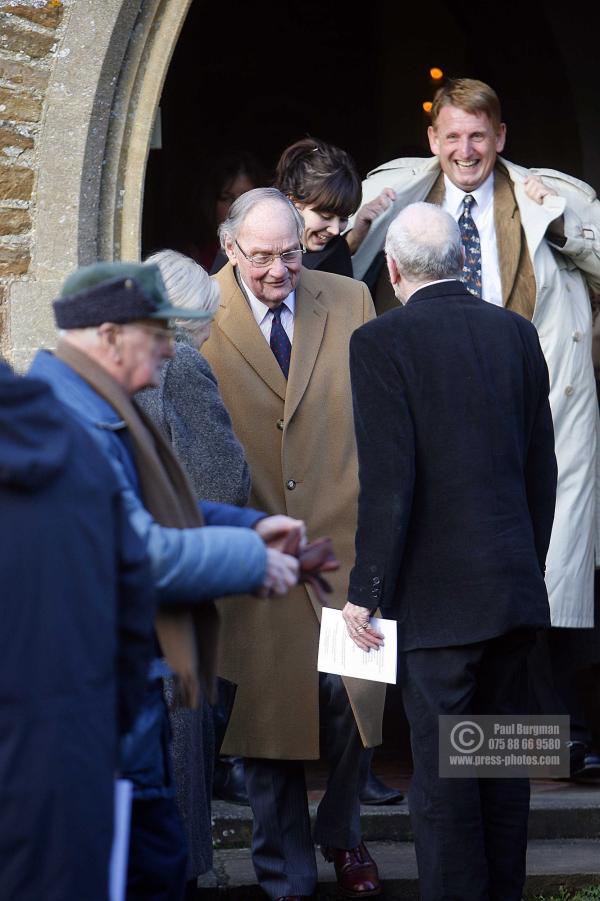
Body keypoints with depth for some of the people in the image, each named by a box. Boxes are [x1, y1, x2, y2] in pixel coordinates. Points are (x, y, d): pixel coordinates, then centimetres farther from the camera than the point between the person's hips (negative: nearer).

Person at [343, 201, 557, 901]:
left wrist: (366, 591, -9)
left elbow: (387, 482, -15)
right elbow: (541, 468, 10)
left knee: (441, 770, 0)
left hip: (437, 595, -6)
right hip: (517, 585, 6)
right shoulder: (516, 332, 6)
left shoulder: (381, 342, -10)